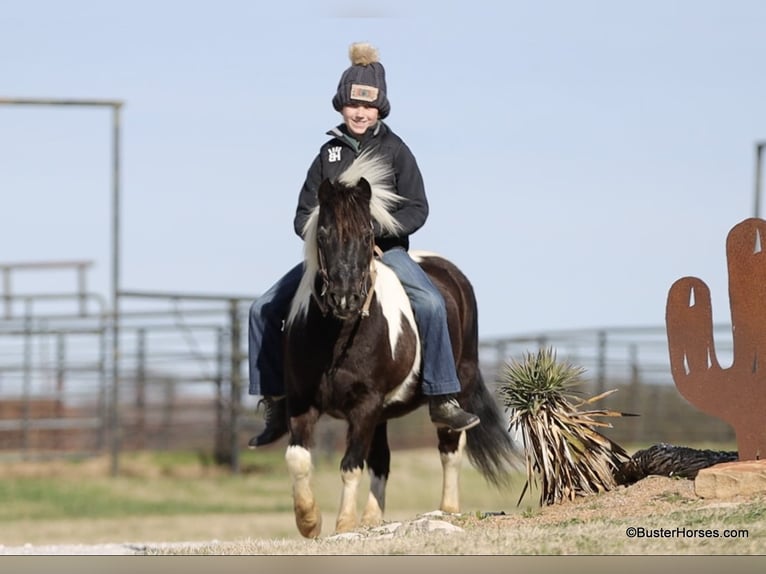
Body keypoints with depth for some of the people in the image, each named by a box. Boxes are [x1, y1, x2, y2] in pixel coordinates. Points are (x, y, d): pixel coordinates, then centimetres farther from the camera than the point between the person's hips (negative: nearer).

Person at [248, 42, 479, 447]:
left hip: (386, 249, -4)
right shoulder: (330, 152, 8)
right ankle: (275, 406, 3)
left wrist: (371, 229, -19)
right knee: (264, 309, -5)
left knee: (430, 304, -31)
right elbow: (304, 212, 10)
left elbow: (416, 211, -6)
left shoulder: (394, 149, -1)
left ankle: (442, 401, -25)